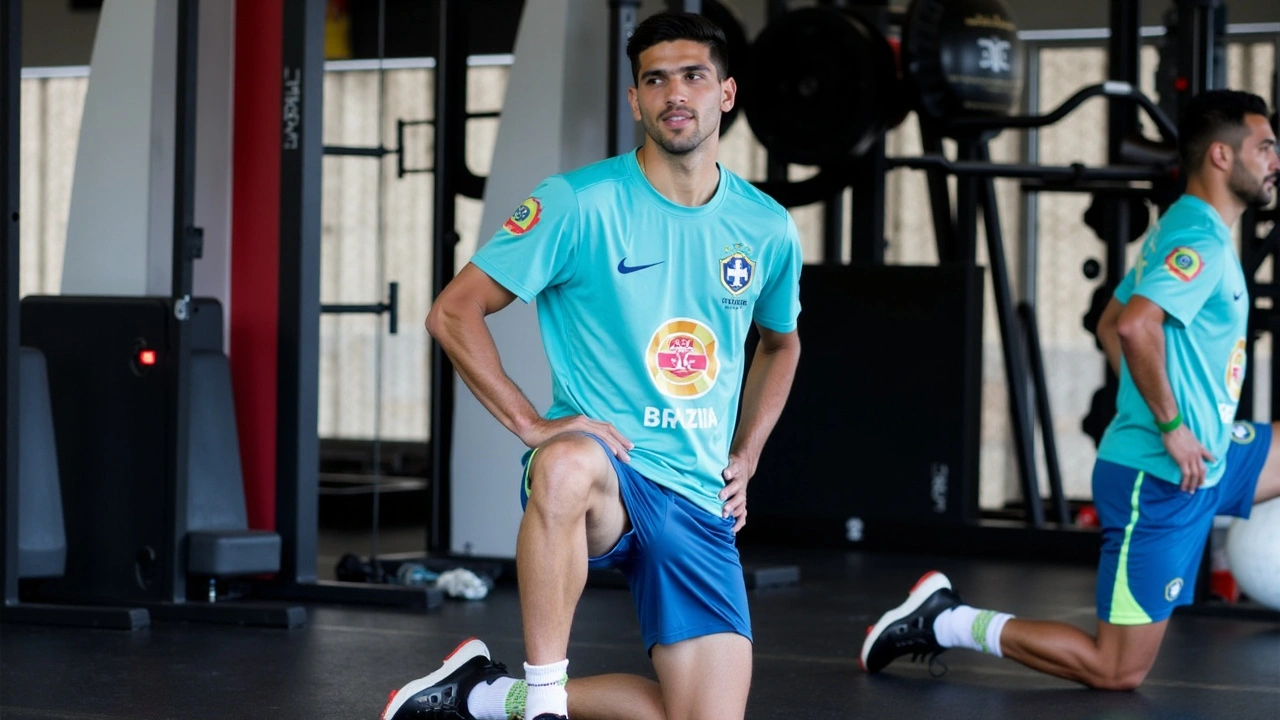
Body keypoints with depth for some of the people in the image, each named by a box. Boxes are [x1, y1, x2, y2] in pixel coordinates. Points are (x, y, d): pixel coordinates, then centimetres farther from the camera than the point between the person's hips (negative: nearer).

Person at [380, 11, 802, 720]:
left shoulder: (768, 229, 6)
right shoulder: (578, 203, -7)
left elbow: (780, 343, 27)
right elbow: (453, 312, -5)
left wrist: (745, 456, 15)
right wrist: (531, 424, -13)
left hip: (699, 504, 5)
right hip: (598, 470, -5)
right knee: (568, 463, -43)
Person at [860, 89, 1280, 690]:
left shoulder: (1178, 230, 14)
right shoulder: (1202, 241, -17)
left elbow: (1109, 326, 23)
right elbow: (1134, 325, -32)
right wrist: (1170, 426, -24)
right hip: (1159, 480, -10)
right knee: (1116, 672, -5)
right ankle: (950, 623, 2)